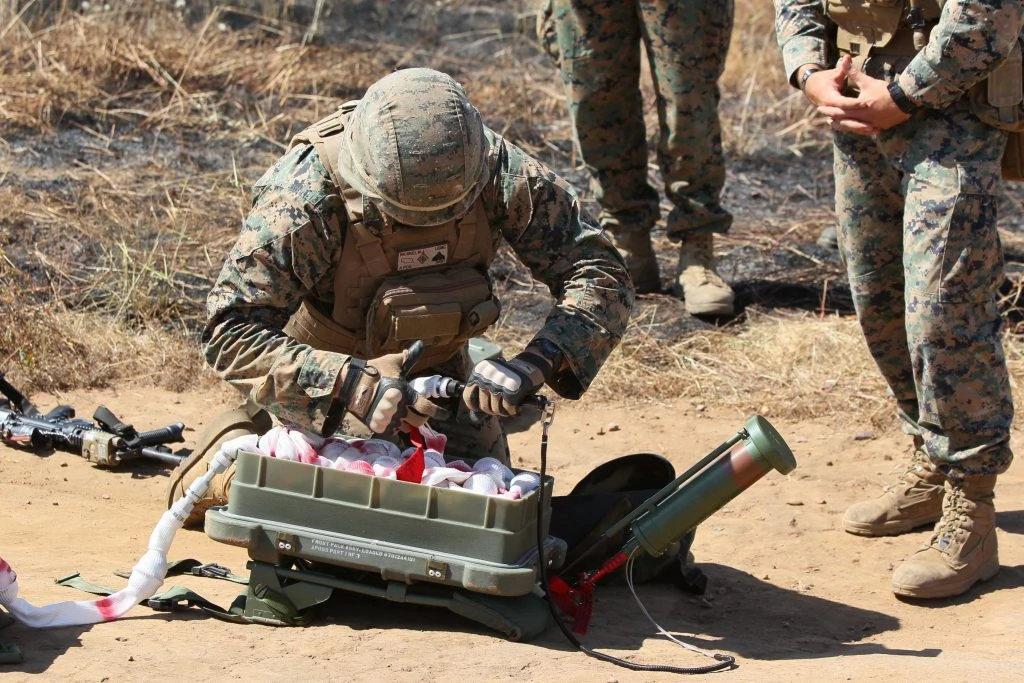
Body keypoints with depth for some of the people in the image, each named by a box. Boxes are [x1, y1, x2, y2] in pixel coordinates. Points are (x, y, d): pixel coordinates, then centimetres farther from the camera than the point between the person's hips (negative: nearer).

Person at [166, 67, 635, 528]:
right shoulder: (307, 195, -39)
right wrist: (353, 387, -52)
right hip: (323, 366, -3)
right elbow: (230, 334, -40)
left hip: (433, 360, 3)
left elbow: (603, 277, -26)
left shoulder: (499, 172, -30)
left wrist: (536, 362, -44)